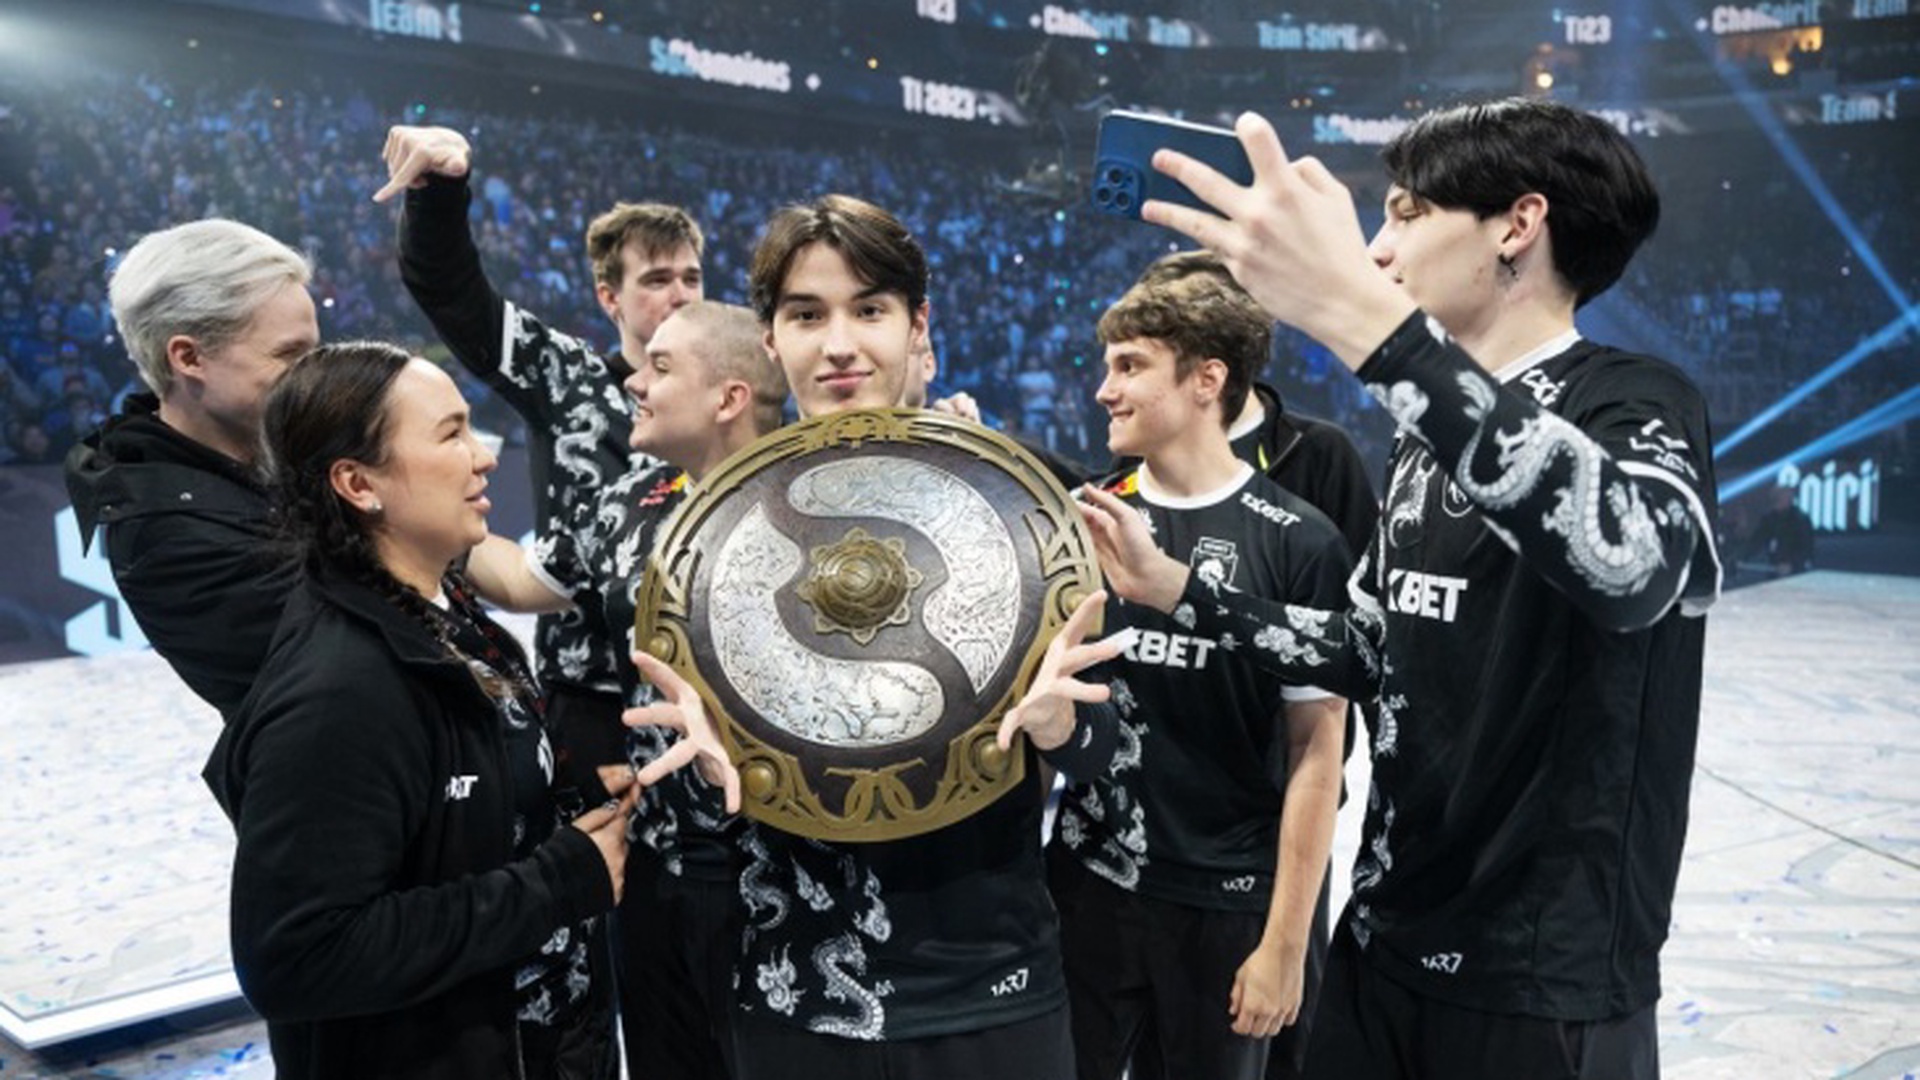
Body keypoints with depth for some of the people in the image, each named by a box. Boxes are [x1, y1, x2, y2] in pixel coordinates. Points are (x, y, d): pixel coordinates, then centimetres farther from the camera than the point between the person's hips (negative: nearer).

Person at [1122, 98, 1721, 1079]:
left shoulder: (1639, 402, -14)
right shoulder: (1428, 444, 10)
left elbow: (1629, 561, -37)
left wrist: (1362, 319, -46)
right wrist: (1177, 592, 6)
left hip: (1547, 976, -6)